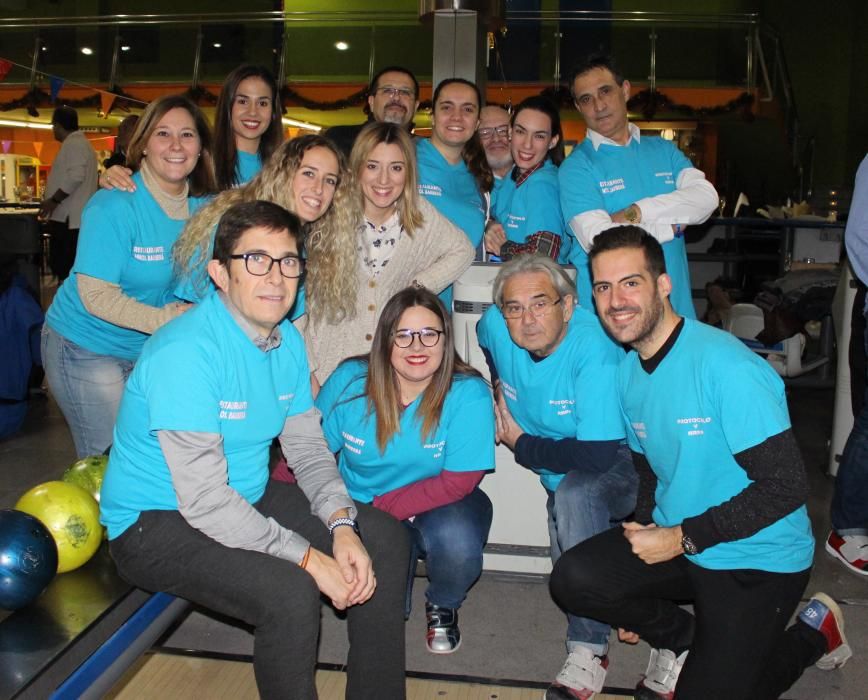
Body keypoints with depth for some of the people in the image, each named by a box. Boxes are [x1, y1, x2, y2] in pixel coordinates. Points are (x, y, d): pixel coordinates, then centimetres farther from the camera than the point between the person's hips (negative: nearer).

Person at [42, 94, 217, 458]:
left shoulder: (203, 207, -2)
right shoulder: (115, 205, -20)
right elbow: (95, 295, -23)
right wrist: (167, 319, -30)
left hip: (149, 349, 6)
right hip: (86, 348, -5)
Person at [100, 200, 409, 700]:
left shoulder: (288, 340, 0)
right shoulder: (185, 353, -26)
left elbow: (309, 448, 3)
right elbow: (204, 500, -29)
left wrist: (342, 525, -14)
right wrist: (311, 558, -26)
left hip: (249, 499, 8)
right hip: (156, 524, -8)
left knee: (385, 538, 1)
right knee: (290, 592, -31)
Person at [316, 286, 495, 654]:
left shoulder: (469, 394, -19)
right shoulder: (349, 380, -10)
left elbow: (456, 483, -20)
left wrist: (377, 508, -24)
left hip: (440, 504, -2)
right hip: (355, 506, 3)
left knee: (457, 542, -35)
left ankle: (442, 607, 5)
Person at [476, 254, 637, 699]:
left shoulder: (595, 346, -31)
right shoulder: (495, 327, -11)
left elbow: (597, 455, -35)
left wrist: (521, 445, -20)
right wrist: (501, 393, 14)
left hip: (623, 466, -7)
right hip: (562, 475, 7)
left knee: (575, 493, -36)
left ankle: (588, 651, -27)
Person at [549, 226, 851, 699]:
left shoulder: (726, 365, -23)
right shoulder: (628, 371, 1)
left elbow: (786, 486, -23)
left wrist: (682, 538, -20)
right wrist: (644, 534, 5)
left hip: (757, 560, -6)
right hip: (675, 543, 6)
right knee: (574, 579, -15)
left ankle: (813, 633, 18)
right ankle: (680, 638, 13)